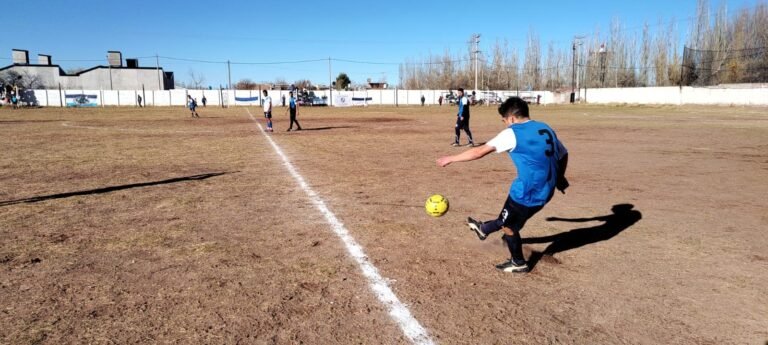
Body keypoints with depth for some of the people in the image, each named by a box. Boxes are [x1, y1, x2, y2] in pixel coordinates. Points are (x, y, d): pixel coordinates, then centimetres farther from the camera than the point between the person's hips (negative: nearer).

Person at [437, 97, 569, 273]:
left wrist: (451, 158, -6)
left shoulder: (512, 133, -13)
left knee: (508, 226, 16)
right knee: (509, 218, 26)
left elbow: (480, 151, -14)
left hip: (528, 192, -8)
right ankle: (484, 229, 48)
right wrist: (559, 177, 34)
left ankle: (519, 263, 32)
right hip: (545, 190, 8)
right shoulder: (546, 129, 7)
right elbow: (563, 154, 17)